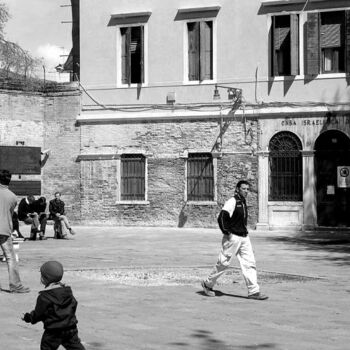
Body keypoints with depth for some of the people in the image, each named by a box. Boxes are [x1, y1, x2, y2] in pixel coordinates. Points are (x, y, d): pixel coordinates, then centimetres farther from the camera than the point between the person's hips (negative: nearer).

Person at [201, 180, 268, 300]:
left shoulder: (243, 202, 14)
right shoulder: (232, 202, -13)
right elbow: (221, 217, -21)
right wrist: (226, 232, -21)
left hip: (244, 237, 8)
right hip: (232, 237, -8)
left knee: (250, 263, 0)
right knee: (224, 263, 1)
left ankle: (253, 291, -1)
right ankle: (207, 284, 18)